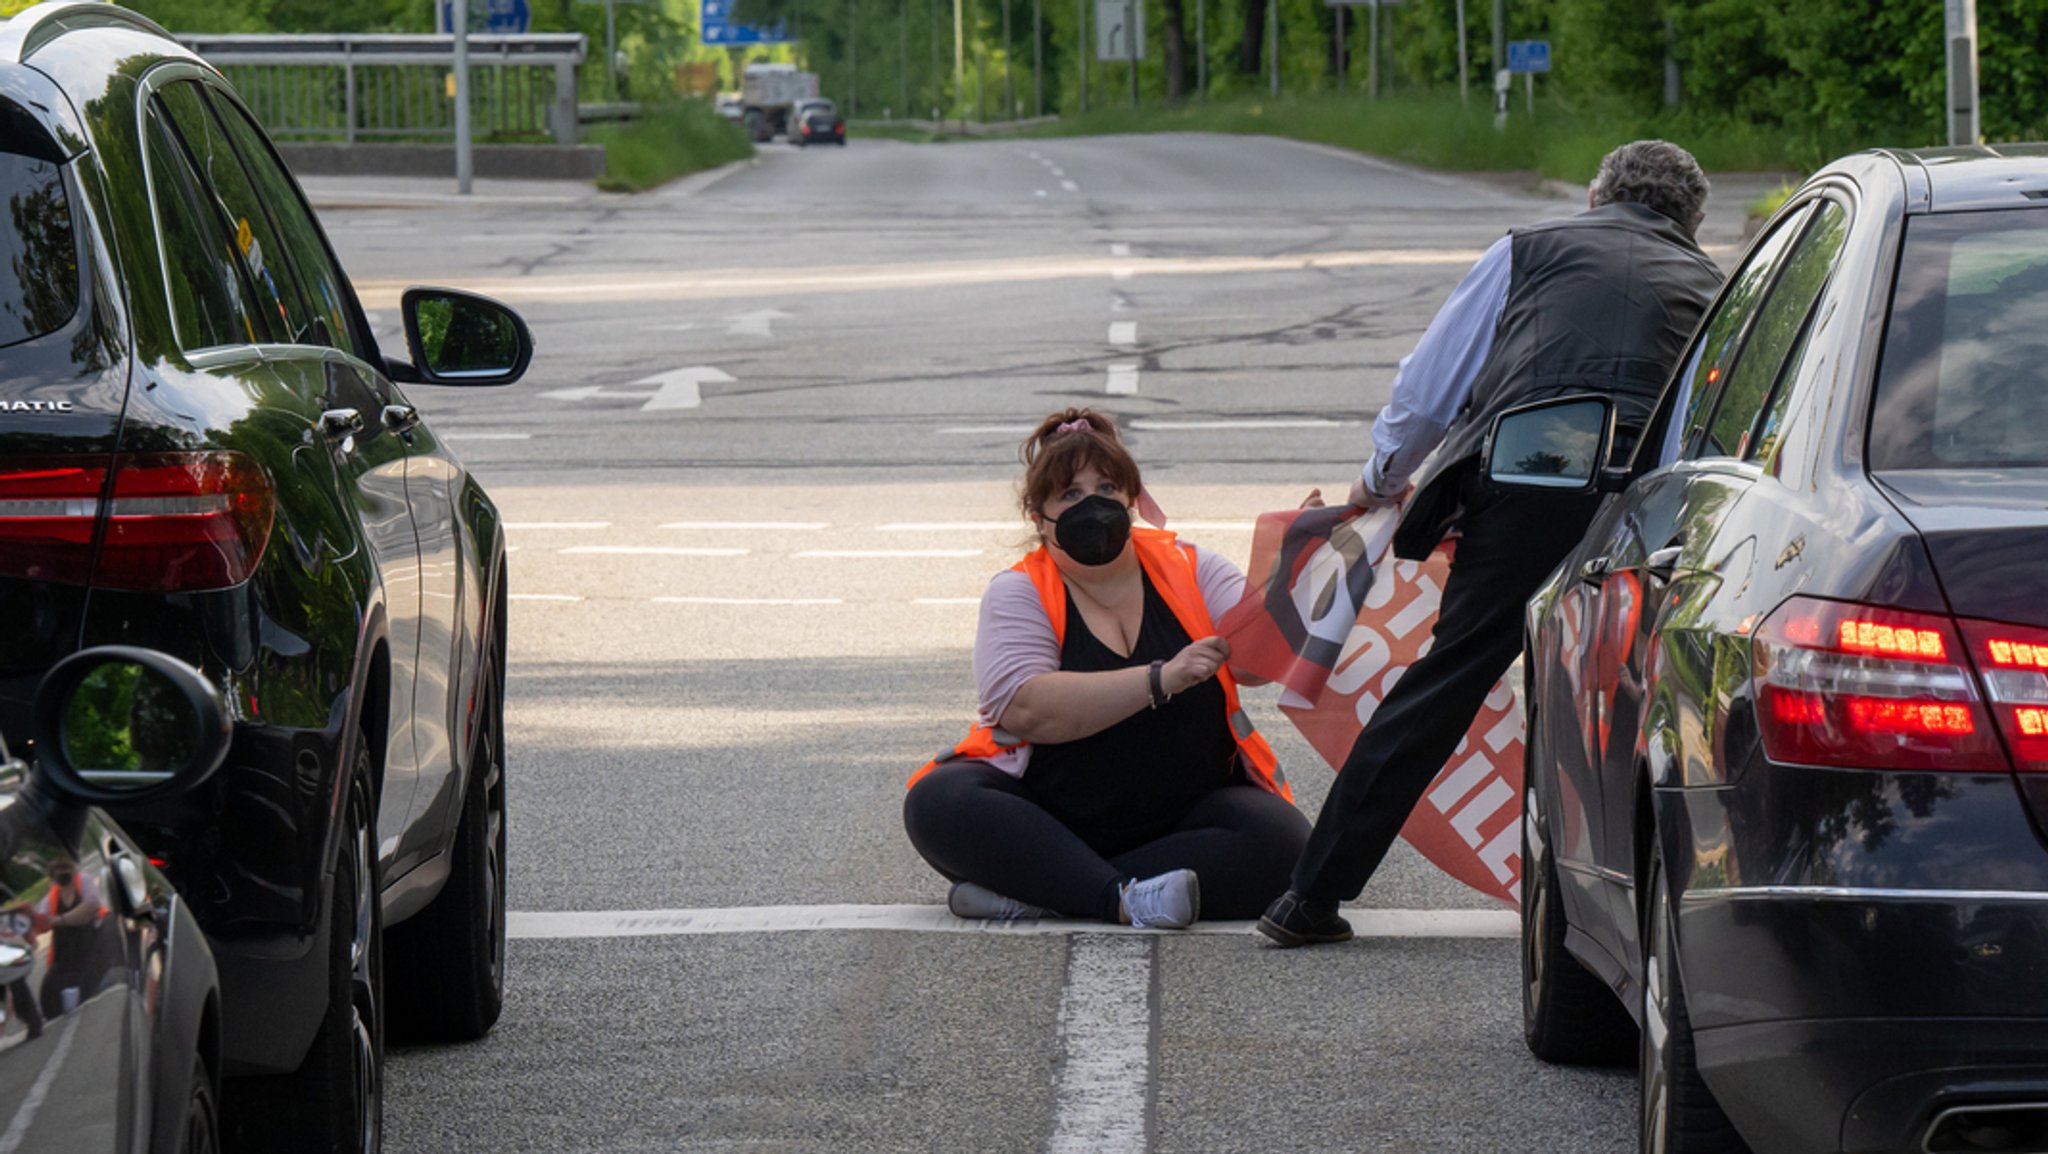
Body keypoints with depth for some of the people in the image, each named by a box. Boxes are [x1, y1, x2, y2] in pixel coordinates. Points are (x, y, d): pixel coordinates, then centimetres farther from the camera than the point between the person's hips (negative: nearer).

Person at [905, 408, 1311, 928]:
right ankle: (1124, 899, -38)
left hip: (1183, 816, 2)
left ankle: (1030, 893, -28)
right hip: (1046, 815, -2)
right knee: (939, 802, -28)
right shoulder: (1019, 593, -2)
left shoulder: (1187, 568, 6)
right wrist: (1160, 680, -29)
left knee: (1280, 844, -27)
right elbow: (1025, 710, -20)